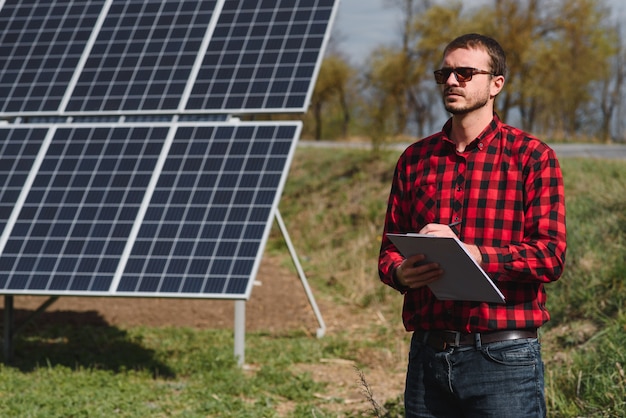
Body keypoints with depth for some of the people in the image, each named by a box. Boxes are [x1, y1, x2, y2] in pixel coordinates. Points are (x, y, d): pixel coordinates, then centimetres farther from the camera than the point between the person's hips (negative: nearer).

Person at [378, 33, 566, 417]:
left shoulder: (533, 156, 0)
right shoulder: (415, 158, 14)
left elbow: (550, 256, -10)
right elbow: (388, 250, 16)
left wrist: (469, 253, -21)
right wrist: (401, 272, -9)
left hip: (503, 356, -4)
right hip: (428, 354, 4)